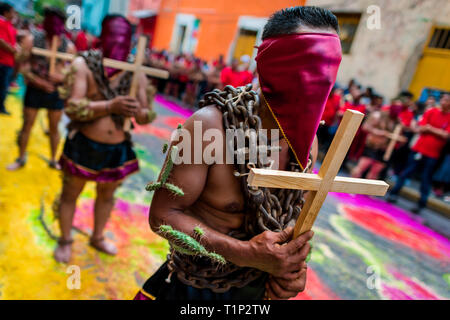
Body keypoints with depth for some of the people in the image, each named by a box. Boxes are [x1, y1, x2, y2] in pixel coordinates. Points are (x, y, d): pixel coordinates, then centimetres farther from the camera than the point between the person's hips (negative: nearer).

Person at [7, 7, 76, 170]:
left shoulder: (69, 46, -9)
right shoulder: (31, 39, -10)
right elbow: (22, 66, -11)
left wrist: (61, 77, -24)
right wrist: (39, 82, -24)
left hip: (56, 92, 1)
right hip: (34, 89, 0)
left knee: (54, 128, 11)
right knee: (27, 125, 8)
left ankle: (53, 160, 28)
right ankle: (21, 158, 26)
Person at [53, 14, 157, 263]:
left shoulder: (136, 73, -2)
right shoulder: (83, 64, -11)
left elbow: (149, 114, -1)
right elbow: (72, 107, -20)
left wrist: (139, 112, -24)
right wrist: (110, 106, -32)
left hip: (119, 149, 3)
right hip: (83, 145, -3)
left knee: (107, 196, 21)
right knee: (70, 194, 15)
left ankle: (97, 237, 46)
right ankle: (65, 240, 41)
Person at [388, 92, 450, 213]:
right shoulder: (431, 111, 2)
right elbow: (420, 129, -3)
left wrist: (430, 128, -7)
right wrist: (438, 130, -12)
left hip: (433, 154, -1)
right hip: (419, 148, 1)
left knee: (426, 178, 4)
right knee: (407, 171, 4)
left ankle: (421, 204, 14)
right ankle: (394, 194, 14)